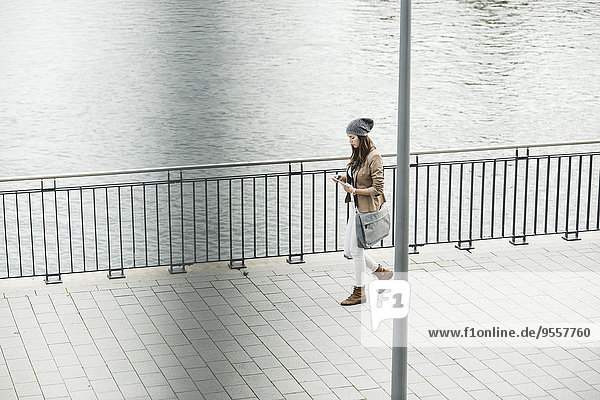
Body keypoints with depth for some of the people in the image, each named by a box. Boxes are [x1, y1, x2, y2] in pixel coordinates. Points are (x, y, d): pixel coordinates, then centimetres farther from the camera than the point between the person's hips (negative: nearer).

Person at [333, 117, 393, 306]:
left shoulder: (373, 157, -19)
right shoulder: (358, 154, 7)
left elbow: (377, 189, -19)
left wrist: (354, 190, -27)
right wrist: (345, 178, 2)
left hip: (367, 209, -9)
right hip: (355, 206, 9)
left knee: (356, 250, -1)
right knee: (348, 250, 14)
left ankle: (359, 292, 13)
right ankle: (380, 272, 31)